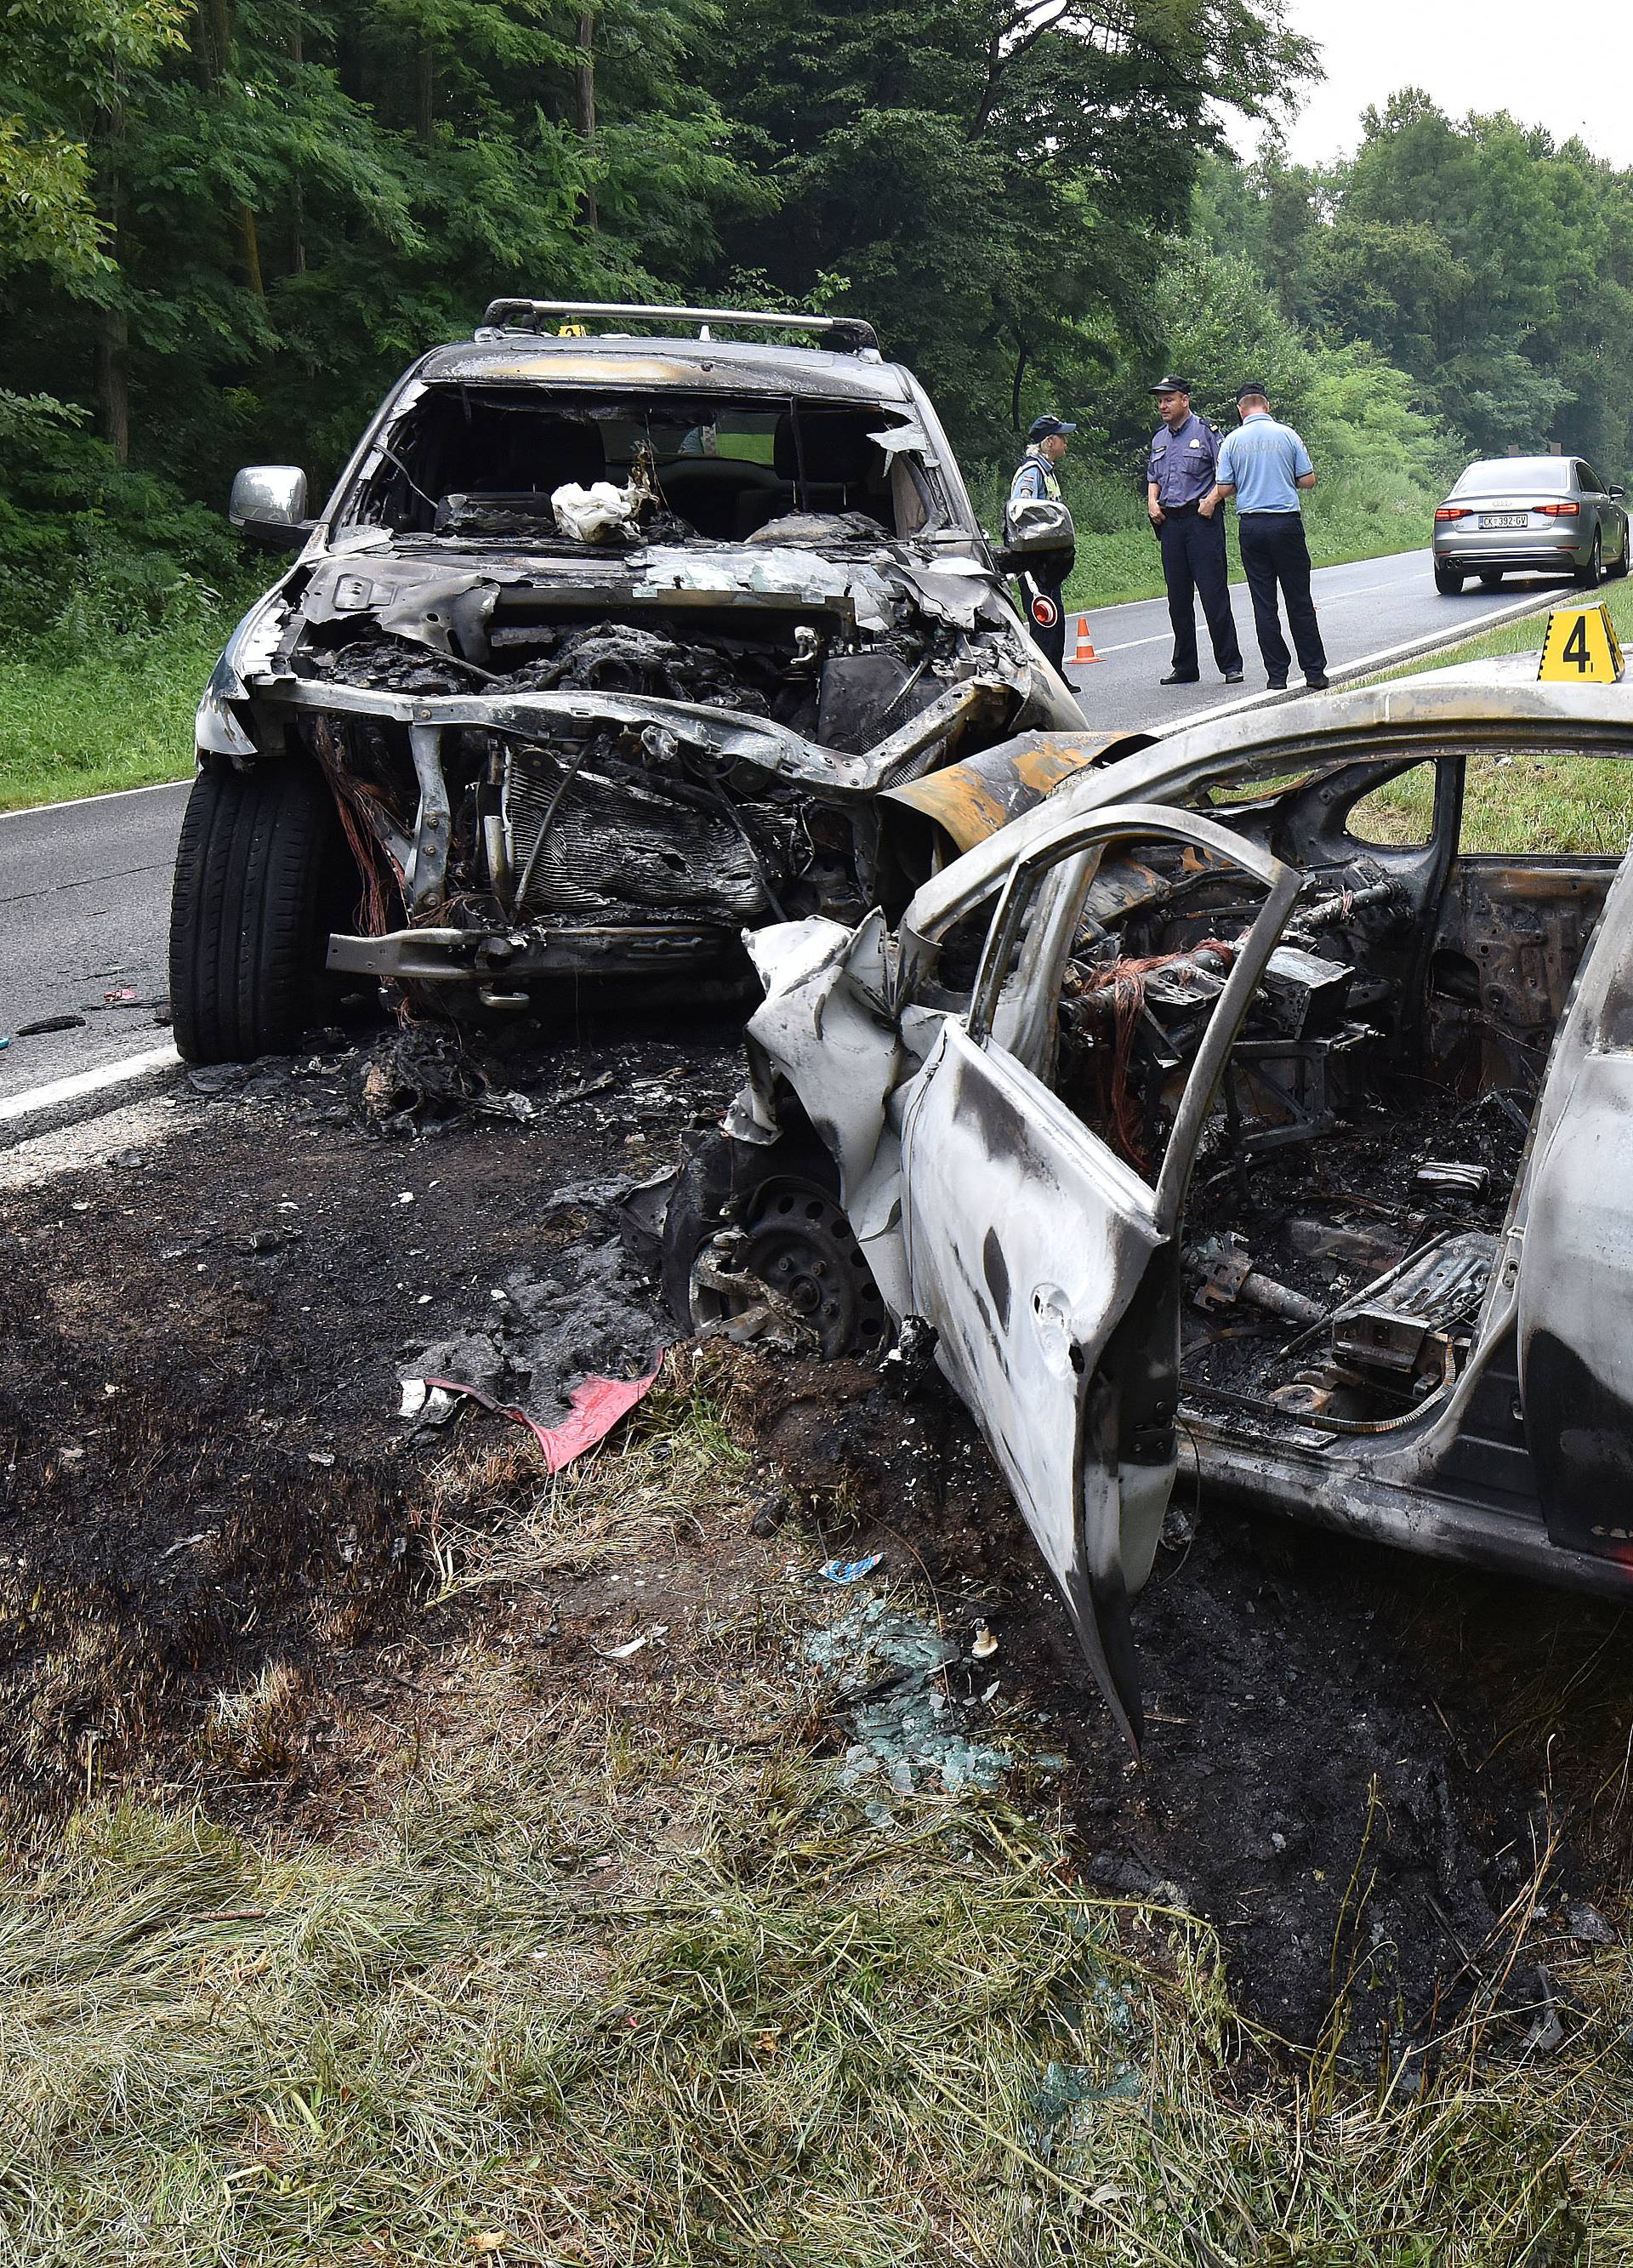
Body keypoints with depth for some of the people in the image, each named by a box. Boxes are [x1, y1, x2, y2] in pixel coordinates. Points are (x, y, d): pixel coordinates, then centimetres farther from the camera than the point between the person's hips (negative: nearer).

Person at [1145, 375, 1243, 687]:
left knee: (1214, 594, -8)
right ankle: (1184, 667, 14)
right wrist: (1152, 501, 9)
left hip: (1201, 520, -6)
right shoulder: (1159, 439, 17)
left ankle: (1231, 664, -4)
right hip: (1170, 522, 6)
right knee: (1178, 599, 8)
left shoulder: (1205, 432, -2)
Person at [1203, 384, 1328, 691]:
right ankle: (1314, 672, 7)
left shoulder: (1233, 440, 1)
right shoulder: (1287, 435, 0)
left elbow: (1224, 488, -2)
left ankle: (1276, 675, 4)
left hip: (1251, 525, 1)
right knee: (1299, 601, 5)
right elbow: (1308, 480, 2)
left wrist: (1211, 500, 20)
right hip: (1287, 522, 0)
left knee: (1264, 603, 5)